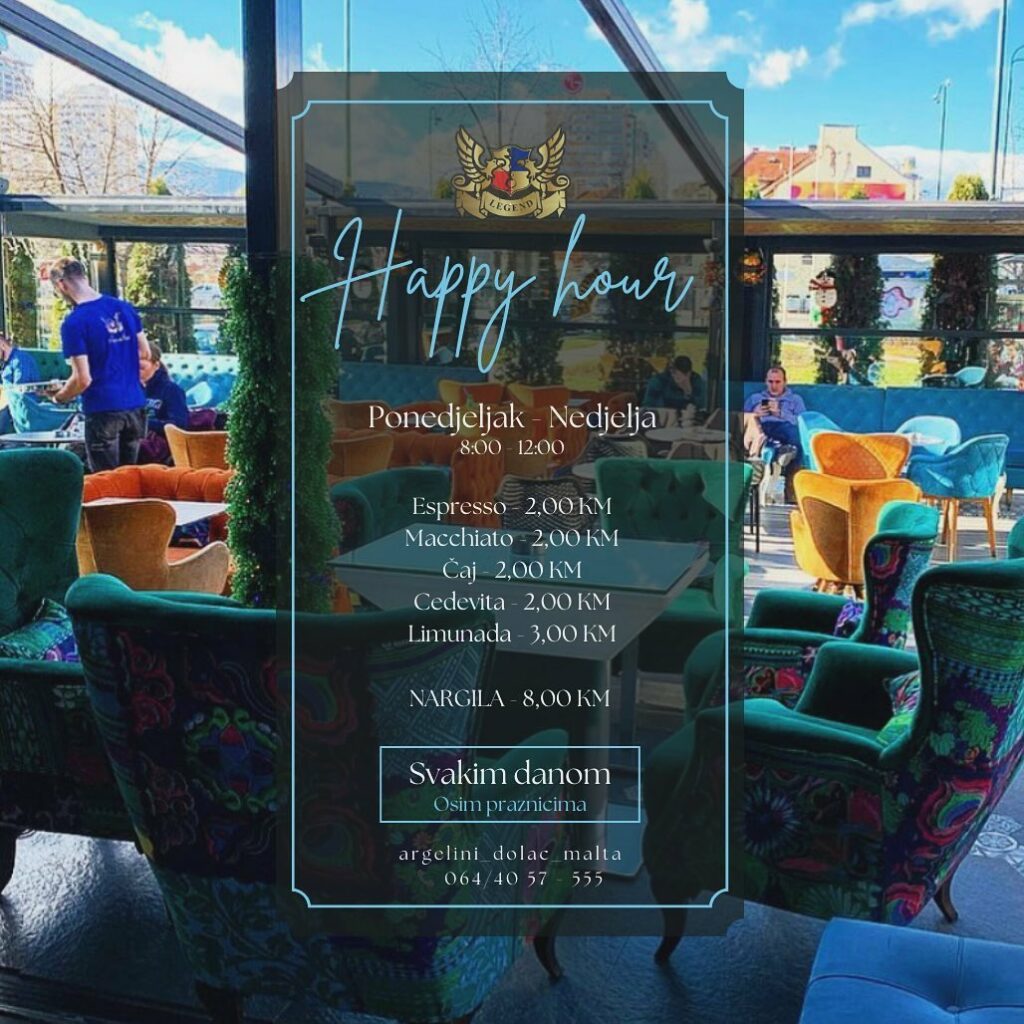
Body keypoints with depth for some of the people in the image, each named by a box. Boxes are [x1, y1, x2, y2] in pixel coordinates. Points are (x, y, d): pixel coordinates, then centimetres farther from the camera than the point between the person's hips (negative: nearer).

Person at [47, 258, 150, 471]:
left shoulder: (74, 323, -14)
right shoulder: (125, 308, 4)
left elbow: (83, 380, -14)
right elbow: (145, 353, 15)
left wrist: (59, 397, 4)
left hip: (103, 410, -6)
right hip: (136, 405, 6)